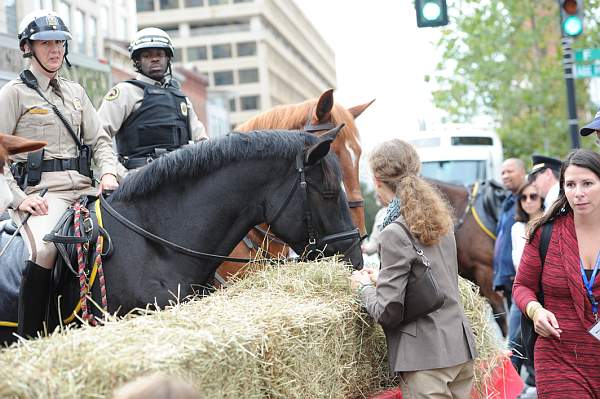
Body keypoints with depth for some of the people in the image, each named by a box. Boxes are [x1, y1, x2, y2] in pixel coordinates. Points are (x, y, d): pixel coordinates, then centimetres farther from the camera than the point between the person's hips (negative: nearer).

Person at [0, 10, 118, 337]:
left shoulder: (75, 92, 22)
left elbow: (98, 139, 20)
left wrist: (109, 173, -1)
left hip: (83, 188, 6)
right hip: (40, 192, -6)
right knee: (45, 249, -34)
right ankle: (29, 339, -25)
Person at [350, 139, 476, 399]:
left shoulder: (395, 233, -15)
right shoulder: (441, 218, 9)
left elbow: (388, 312, -15)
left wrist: (364, 286, 4)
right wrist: (382, 278, 22)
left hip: (427, 357, -8)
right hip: (461, 348, 8)